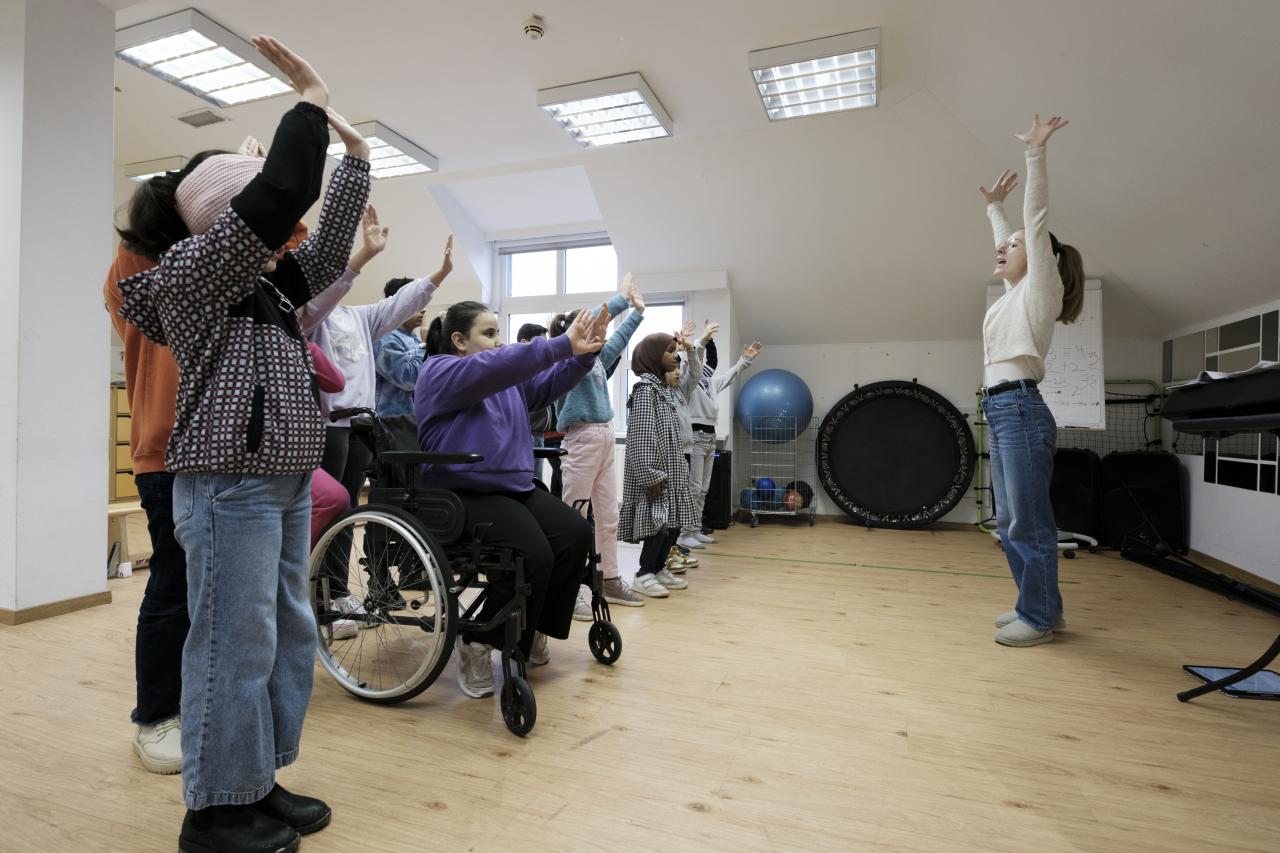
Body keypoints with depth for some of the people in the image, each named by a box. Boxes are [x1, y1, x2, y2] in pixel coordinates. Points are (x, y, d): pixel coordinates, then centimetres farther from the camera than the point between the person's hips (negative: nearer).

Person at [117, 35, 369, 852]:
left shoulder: (265, 281, 17)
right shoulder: (188, 268, -7)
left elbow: (330, 249, 15)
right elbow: (281, 192, -19)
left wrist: (356, 149, 16)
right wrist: (312, 100, -8)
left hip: (284, 483, 9)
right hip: (230, 487, -9)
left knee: (289, 638, 13)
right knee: (234, 648, -1)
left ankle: (258, 784, 28)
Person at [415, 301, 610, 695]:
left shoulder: (510, 380, 18)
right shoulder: (441, 371, -8)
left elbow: (549, 384, 9)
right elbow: (495, 367, -26)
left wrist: (584, 352, -8)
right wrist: (562, 344, -31)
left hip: (515, 488, 8)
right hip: (464, 493, -8)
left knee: (577, 533, -9)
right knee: (534, 554, -26)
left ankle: (533, 628, 10)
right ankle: (478, 641, -4)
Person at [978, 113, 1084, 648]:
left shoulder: (1039, 289, 0)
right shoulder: (1015, 293, 20)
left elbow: (1036, 222, -7)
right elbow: (1011, 241, 34)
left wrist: (1036, 155, -7)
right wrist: (994, 207, 48)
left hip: (1021, 411, -9)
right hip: (1001, 413, 9)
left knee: (1029, 522, -3)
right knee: (1010, 522, 12)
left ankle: (1039, 617, 6)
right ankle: (1038, 606, 22)